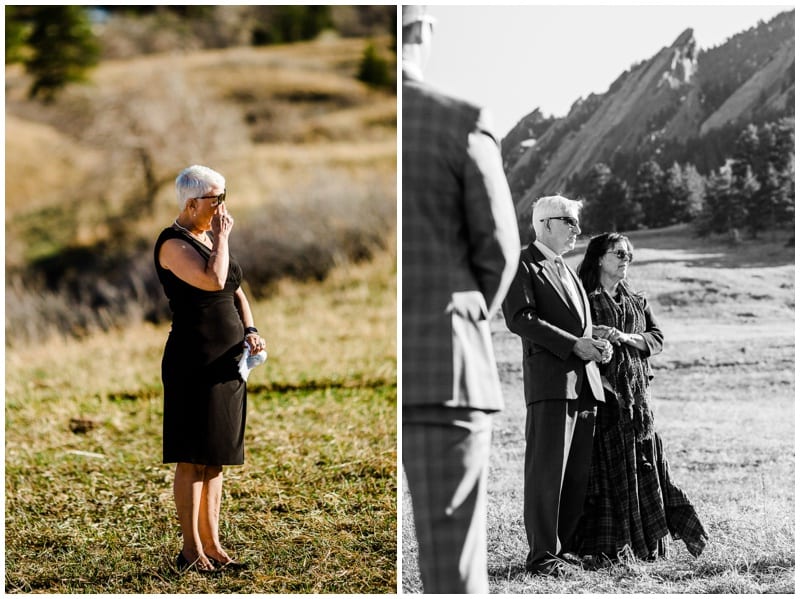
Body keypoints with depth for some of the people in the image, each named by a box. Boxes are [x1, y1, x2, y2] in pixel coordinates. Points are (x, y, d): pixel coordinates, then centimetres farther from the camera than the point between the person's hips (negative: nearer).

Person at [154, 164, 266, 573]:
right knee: (193, 458, -4)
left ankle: (211, 543, 18)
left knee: (216, 457, 12)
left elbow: (236, 293, 21)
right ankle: (191, 550, 2)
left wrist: (250, 332, 4)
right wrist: (223, 239, -13)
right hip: (193, 363, -9)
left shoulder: (211, 239, 15)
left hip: (227, 363, 9)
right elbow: (214, 281, -28)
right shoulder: (173, 244, -12)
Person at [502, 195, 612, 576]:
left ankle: (565, 547, 14)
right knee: (547, 470, -9)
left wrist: (598, 345, 7)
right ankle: (542, 555, -7)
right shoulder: (522, 265, 0)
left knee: (578, 473, 7)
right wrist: (574, 344, -18)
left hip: (584, 382, 8)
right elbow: (519, 318, -14)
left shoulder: (568, 272, 26)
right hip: (550, 380, -8)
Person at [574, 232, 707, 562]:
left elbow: (657, 338, 7)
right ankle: (604, 546, -4)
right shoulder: (584, 299, 2)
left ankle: (645, 542, 6)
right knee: (607, 465, -7)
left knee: (642, 463, 1)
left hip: (635, 390, 5)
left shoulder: (637, 302, 19)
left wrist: (624, 338, -9)